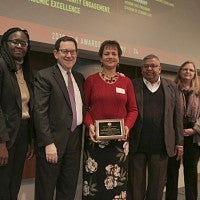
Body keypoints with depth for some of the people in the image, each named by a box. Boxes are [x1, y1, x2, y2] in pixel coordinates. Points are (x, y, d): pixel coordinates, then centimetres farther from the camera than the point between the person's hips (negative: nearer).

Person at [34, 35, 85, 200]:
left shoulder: (80, 78, 13)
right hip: (53, 140, -5)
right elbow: (40, 112, -13)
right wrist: (48, 143, -18)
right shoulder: (44, 76, -7)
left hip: (75, 141, 6)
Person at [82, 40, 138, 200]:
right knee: (94, 180, 4)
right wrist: (90, 125, -11)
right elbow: (85, 107, 5)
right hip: (96, 138, -1)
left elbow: (133, 109, 8)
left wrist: (127, 126, -8)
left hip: (120, 139, 1)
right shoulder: (91, 80, 3)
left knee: (117, 181, 7)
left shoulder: (126, 82, 7)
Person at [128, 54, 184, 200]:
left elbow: (177, 116, 8)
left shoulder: (172, 87, 9)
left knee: (157, 185, 13)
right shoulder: (132, 85, 3)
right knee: (136, 184, 11)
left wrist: (179, 142, 5)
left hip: (161, 145, 2)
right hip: (137, 144, -1)